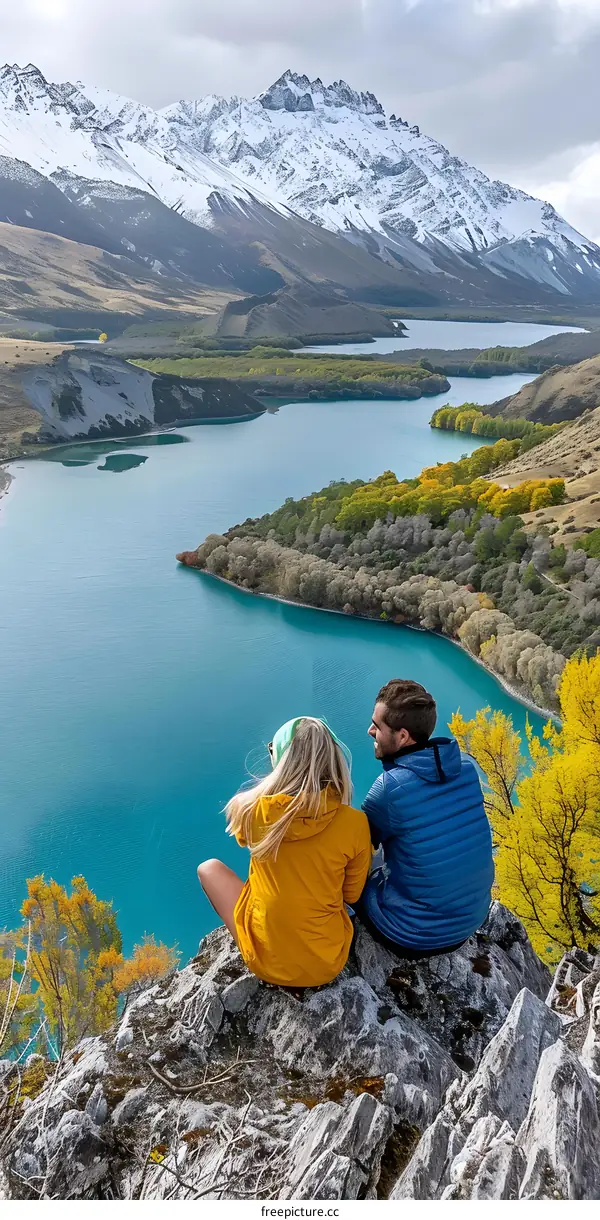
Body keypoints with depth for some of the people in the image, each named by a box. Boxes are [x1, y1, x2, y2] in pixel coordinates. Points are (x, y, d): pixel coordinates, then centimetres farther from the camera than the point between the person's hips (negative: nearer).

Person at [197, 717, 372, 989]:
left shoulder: (251, 810, -18)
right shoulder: (355, 823, -19)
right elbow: (351, 895, -2)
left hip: (264, 961, -1)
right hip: (328, 963, 2)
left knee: (209, 867, 20)